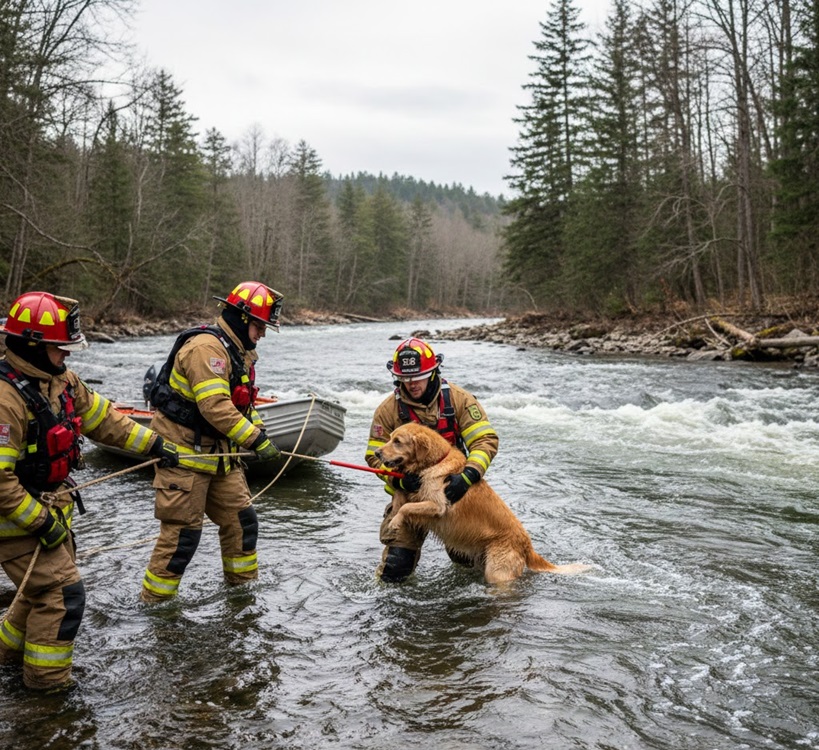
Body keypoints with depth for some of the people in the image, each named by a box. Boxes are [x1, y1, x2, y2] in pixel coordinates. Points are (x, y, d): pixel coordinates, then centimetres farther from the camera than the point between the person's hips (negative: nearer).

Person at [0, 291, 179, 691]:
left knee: (48, 583, 23)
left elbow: (101, 416, 11)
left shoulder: (60, 378, -1)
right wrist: (40, 521, -23)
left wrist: (153, 444, 10)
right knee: (64, 592, -4)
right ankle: (46, 678, 14)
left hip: (52, 506, 9)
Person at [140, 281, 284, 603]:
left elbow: (244, 402, 17)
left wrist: (261, 433, -1)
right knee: (183, 531, -4)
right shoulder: (207, 347, -21)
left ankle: (243, 583, 29)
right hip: (185, 455, -10)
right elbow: (216, 407, -29)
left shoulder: (240, 353, 13)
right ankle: (155, 599, 11)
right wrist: (257, 441, -24)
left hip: (219, 454, 10)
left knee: (241, 518, 12)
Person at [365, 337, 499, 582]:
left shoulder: (458, 399, -9)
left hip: (453, 489, 1)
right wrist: (399, 479, -24)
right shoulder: (388, 410, -8)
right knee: (396, 566, -11)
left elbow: (486, 439, -13)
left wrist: (468, 476, -29)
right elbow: (376, 456, -4)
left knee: (469, 558, 9)